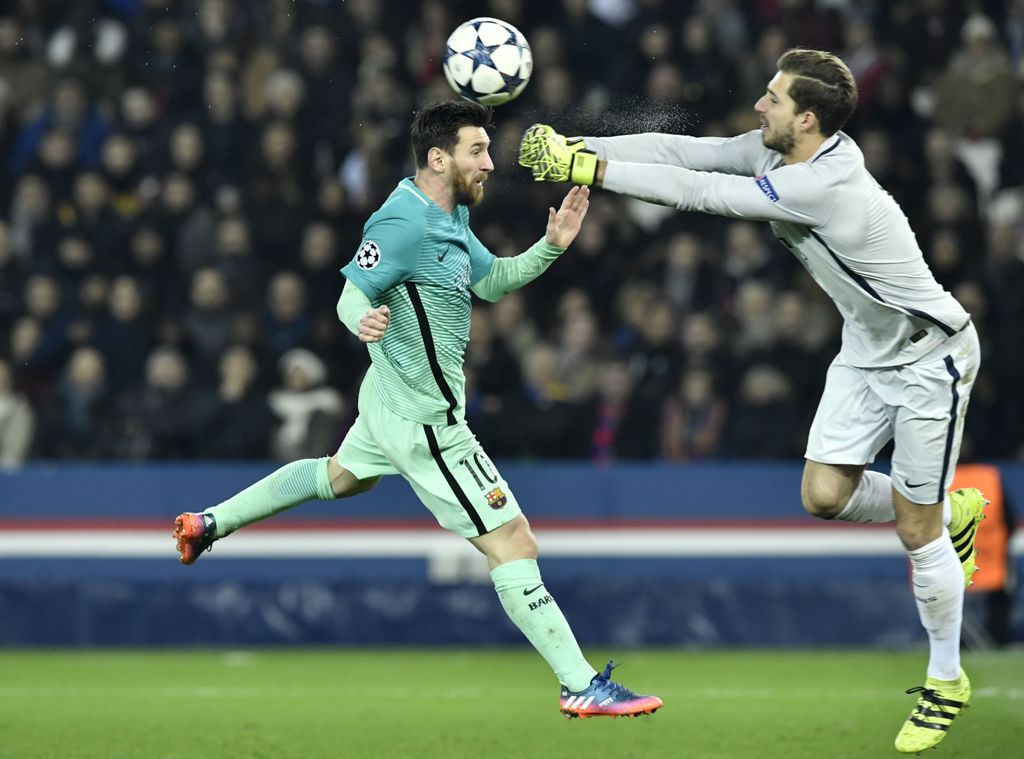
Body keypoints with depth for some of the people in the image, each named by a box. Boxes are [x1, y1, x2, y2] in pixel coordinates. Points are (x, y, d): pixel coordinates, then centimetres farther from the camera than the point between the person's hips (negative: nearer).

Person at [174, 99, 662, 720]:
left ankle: (210, 523, 45)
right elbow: (351, 295, -21)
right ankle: (582, 687, -9)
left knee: (340, 477, 38)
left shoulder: (452, 214, 4)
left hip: (391, 402, 11)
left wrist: (551, 246, -2)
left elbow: (490, 281, 13)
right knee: (513, 544, -10)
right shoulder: (404, 224, -25)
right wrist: (363, 321, -44)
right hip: (426, 423, -11)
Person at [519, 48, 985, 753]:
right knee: (826, 493, 2)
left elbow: (699, 191, -32)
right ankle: (954, 512, 30)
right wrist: (576, 148, -18)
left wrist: (587, 168, -29)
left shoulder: (822, 185, -33)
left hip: (929, 357, -9)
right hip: (868, 352, 9)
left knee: (915, 530, -1)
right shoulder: (781, 151, -7)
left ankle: (947, 681, 17)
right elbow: (685, 151, -9)